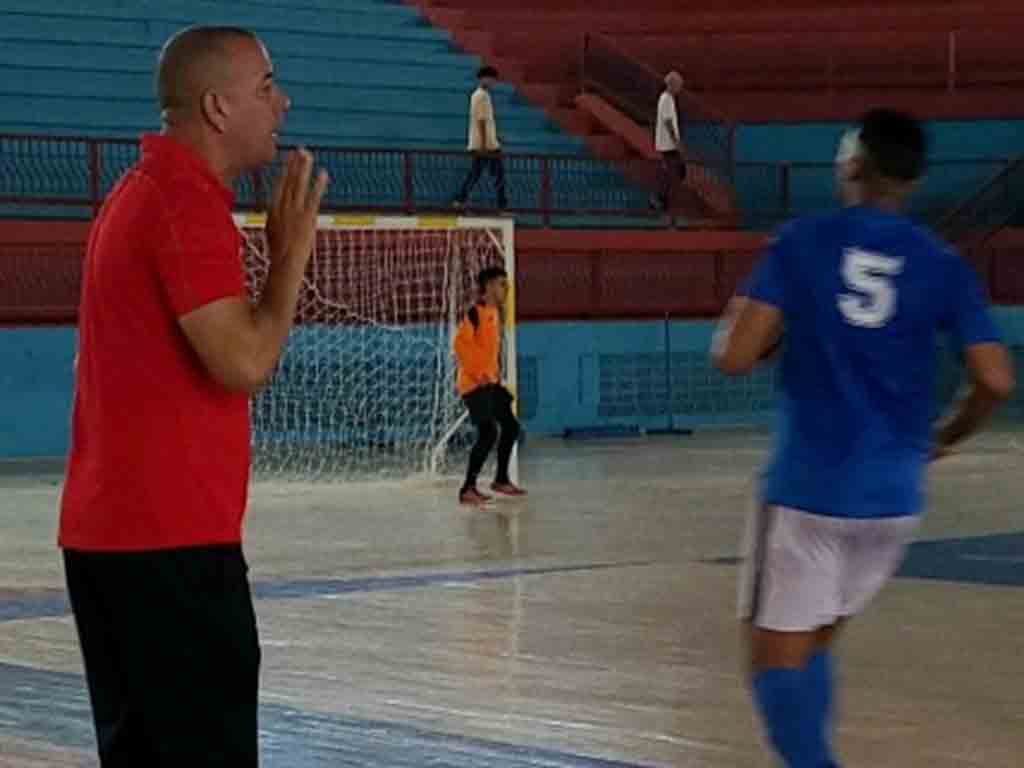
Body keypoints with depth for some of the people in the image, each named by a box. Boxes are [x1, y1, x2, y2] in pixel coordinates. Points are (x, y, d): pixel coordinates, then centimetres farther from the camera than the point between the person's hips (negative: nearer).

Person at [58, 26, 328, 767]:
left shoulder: (138, 195, 16)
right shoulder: (189, 202, -15)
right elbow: (245, 363, -20)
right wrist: (292, 251, -10)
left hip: (104, 530, 10)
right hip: (172, 540, -10)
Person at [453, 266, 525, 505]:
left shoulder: (495, 313, 13)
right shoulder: (476, 313, -15)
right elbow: (461, 345, -21)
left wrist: (496, 374, 16)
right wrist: (479, 374, -20)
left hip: (491, 383, 10)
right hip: (475, 385, -10)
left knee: (511, 427, 15)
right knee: (488, 433, -16)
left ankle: (501, 480, 30)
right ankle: (468, 489, -12)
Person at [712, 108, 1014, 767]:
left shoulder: (802, 243, -4)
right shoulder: (941, 266, 1)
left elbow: (736, 358, -11)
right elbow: (996, 382, -5)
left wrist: (737, 323, 12)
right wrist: (945, 437, 14)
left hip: (808, 489, -4)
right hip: (893, 496, 4)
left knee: (779, 657, 2)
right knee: (814, 642, 22)